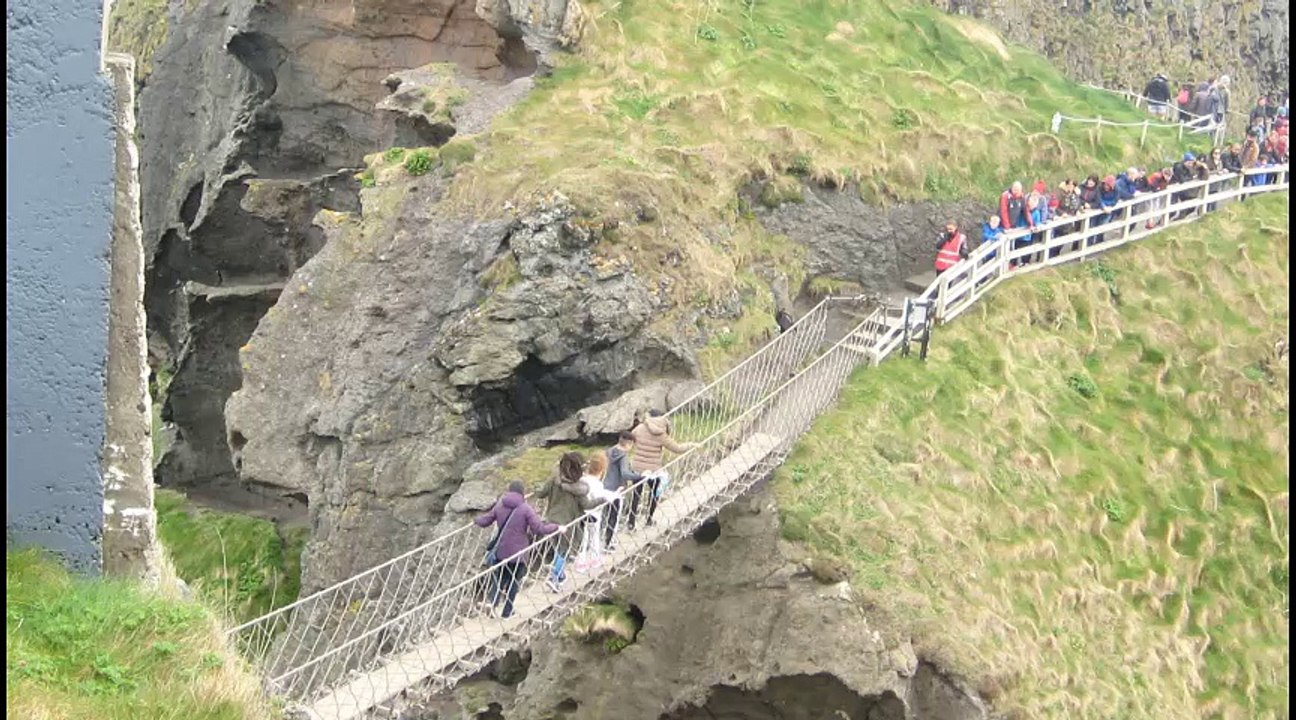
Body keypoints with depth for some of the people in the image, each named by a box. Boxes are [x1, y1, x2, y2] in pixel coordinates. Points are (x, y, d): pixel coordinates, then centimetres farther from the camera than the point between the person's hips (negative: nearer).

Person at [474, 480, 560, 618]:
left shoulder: (500, 505, 0)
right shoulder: (526, 509, -14)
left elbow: (484, 521, 9)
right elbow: (539, 529, -17)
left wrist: (475, 521, 31)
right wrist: (556, 527, -4)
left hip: (500, 551, 4)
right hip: (518, 553, -4)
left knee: (499, 578, 19)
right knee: (514, 581, 13)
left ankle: (493, 603, -4)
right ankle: (507, 612, 18)